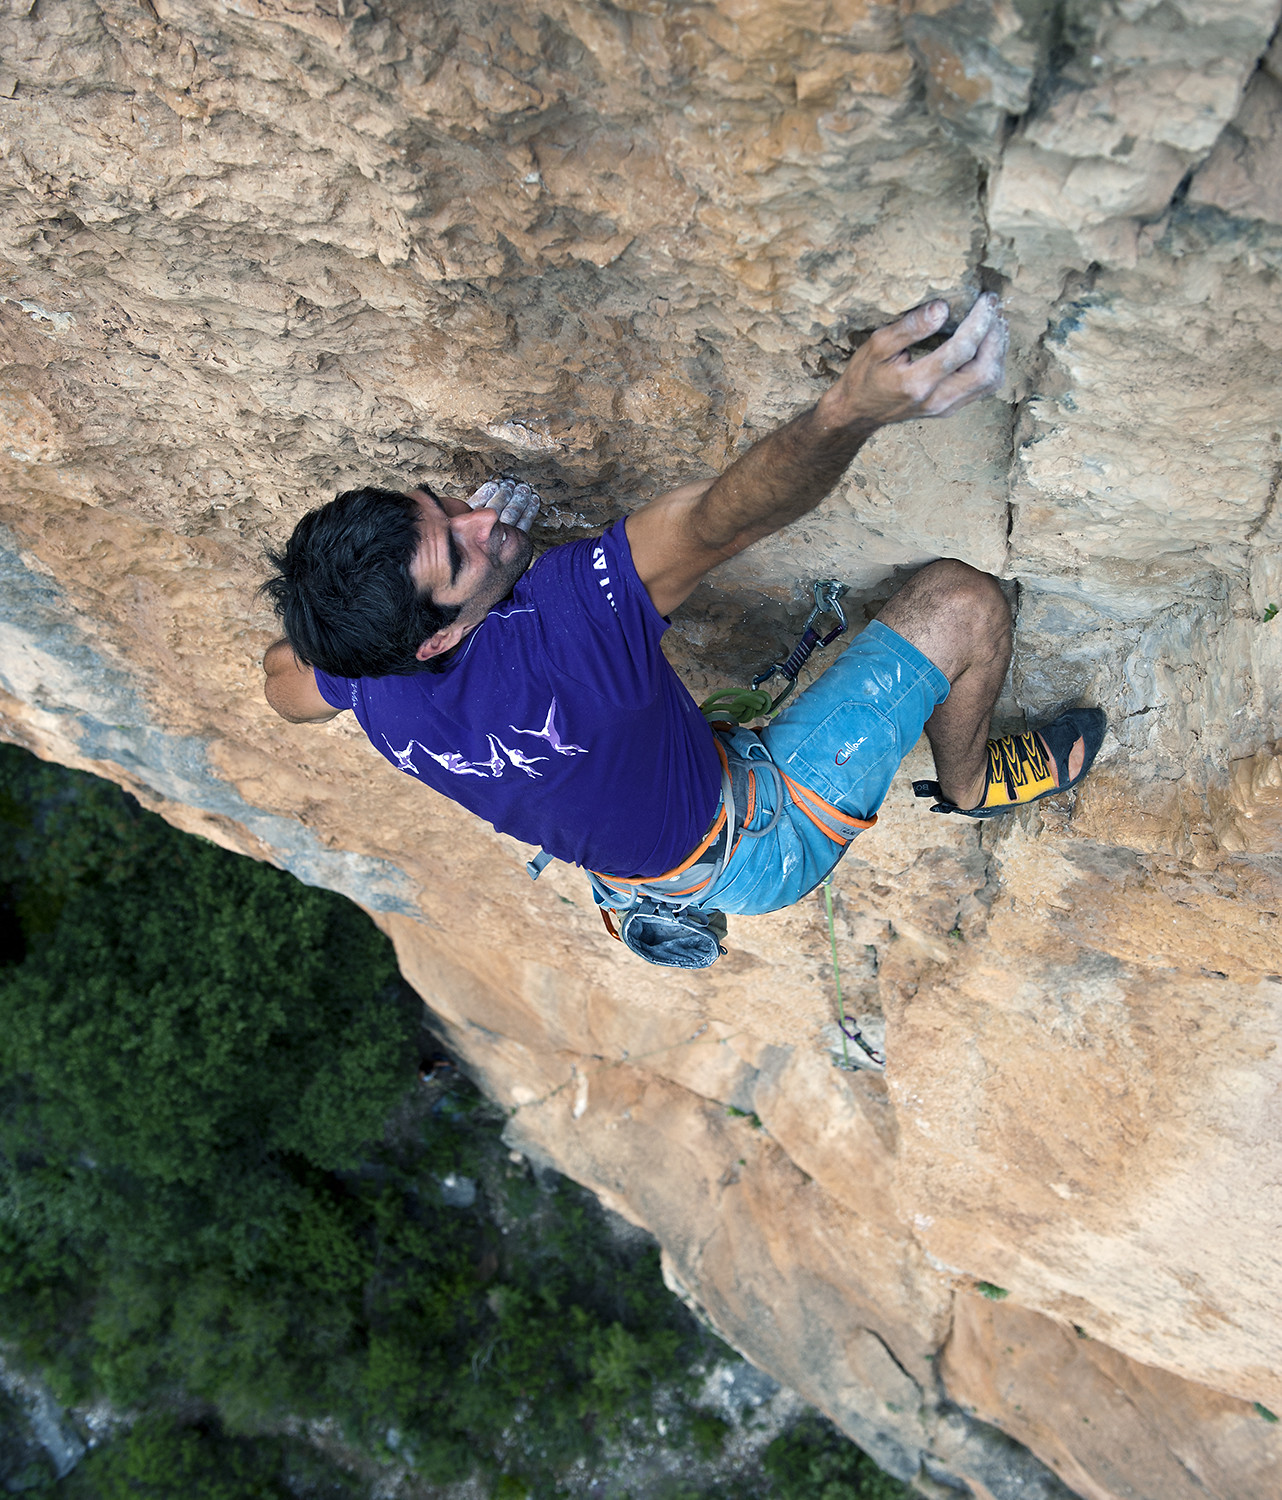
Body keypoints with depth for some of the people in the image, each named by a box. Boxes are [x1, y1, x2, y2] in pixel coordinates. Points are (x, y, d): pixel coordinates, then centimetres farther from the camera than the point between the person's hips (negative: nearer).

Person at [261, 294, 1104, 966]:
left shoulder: (373, 688, -20)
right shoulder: (562, 627, -43)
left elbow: (285, 684, 3)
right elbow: (720, 520, -55)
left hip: (631, 860, 7)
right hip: (764, 847, -6)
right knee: (961, 603, -9)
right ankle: (967, 781, 23)